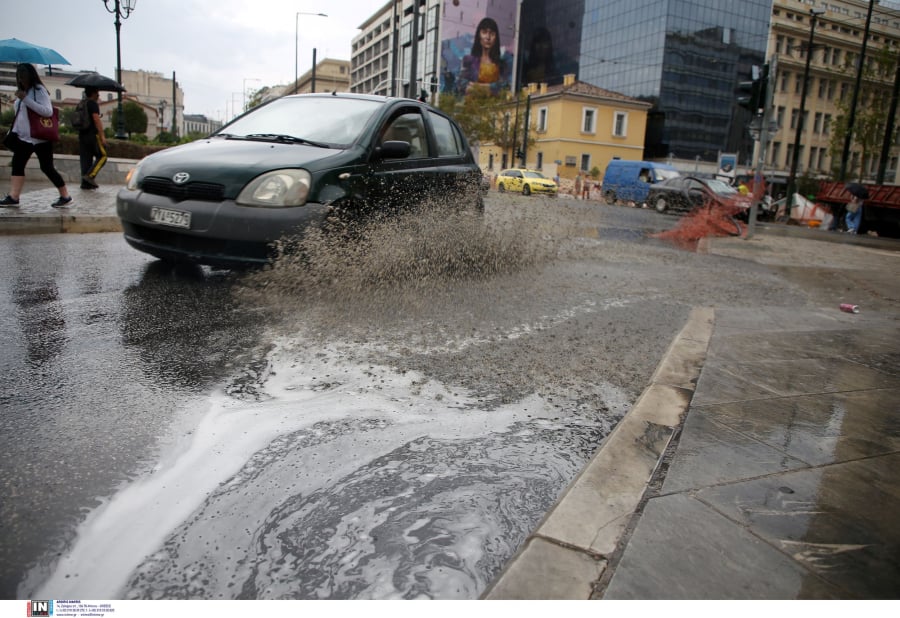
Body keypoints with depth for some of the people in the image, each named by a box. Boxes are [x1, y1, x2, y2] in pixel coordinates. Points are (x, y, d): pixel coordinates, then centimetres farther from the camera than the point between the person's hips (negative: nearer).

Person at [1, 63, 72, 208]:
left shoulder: (39, 90, -9)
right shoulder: (22, 91, 14)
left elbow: (48, 111, -23)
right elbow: (20, 114, 21)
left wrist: (26, 99, -26)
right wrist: (14, 131, 18)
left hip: (40, 138, -8)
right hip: (23, 137, 8)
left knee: (47, 168, -5)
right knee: (17, 165, 2)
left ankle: (65, 196, 6)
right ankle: (13, 197, 2)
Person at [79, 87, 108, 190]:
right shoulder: (93, 104, -8)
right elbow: (96, 120, -16)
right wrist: (102, 135, -18)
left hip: (82, 135, 8)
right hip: (92, 135, -8)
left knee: (85, 158, 7)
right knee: (102, 156, -1)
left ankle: (85, 183, 6)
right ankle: (90, 175, -15)